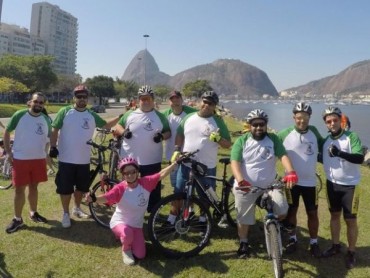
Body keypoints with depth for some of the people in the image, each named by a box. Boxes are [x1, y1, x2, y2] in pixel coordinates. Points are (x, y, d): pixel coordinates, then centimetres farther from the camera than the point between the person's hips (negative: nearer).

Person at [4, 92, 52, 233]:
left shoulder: (46, 119, 2)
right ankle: (17, 219, 13)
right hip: (20, 159, -3)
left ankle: (33, 213, 31)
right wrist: (8, 152, -5)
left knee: (33, 187, 15)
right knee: (19, 189, 2)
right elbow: (7, 132, 0)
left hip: (39, 159, 3)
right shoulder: (19, 115, -8)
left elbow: (50, 136, 16)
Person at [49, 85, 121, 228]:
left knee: (81, 187, 16)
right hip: (66, 159, -4)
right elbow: (55, 130, -3)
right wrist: (53, 147, -11)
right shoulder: (65, 112, -4)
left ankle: (77, 208, 37)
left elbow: (106, 125, 11)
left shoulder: (92, 115, 6)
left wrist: (120, 117, 1)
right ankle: (66, 213, 20)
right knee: (65, 188, 3)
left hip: (84, 160, 4)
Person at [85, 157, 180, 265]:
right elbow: (105, 198, -38)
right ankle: (126, 250, -1)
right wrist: (94, 198, -59)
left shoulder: (145, 183, -15)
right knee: (127, 233, -39)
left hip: (136, 225, 4)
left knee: (140, 255, -1)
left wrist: (175, 162, -18)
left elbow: (161, 174, -15)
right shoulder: (120, 188, -24)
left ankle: (128, 240, 30)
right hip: (120, 222, -3)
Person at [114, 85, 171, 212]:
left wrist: (162, 136, -14)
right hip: (129, 160, 1)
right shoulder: (129, 114, 5)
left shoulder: (160, 116, 4)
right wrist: (123, 131, -10)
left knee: (153, 188, 6)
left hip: (152, 161, -1)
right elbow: (117, 126, 12)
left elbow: (168, 132, 8)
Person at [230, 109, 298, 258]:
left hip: (270, 185, 1)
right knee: (244, 218, 10)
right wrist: (240, 180, -32)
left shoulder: (273, 139, 0)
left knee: (282, 211, -16)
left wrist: (290, 172, -32)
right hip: (246, 187, -1)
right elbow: (235, 162, -14)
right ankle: (243, 243, 34)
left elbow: (283, 156, -11)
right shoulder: (242, 141, -5)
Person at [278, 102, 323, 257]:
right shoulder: (285, 134, -9)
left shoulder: (314, 132, 0)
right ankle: (292, 239, 29)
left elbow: (323, 147, 16)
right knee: (291, 211, 11)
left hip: (310, 181, 2)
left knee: (312, 213, 8)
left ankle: (313, 243, 24)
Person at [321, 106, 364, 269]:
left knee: (350, 220, 4)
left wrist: (340, 153, -41)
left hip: (349, 185, -5)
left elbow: (360, 158, -27)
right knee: (334, 215, 16)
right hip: (331, 184, 5)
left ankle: (351, 253, 21)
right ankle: (335, 246, 32)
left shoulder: (352, 137, -14)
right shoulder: (325, 140, 2)